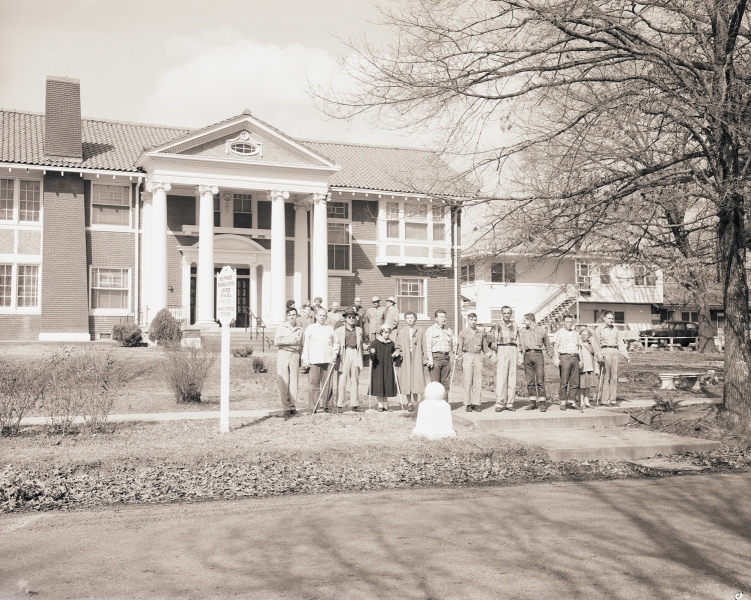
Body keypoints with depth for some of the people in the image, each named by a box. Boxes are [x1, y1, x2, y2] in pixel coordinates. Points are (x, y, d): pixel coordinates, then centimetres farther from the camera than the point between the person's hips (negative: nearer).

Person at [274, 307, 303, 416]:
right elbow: (276, 342, -5)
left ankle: (292, 406, 7)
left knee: (294, 382, 0)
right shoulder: (281, 327, 4)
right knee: (284, 382, -4)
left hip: (295, 355, 2)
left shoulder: (299, 329, 12)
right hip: (283, 354, -2)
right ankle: (286, 408, -2)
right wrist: (290, 341, -9)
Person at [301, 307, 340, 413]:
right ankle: (313, 407, -3)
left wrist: (335, 353, 6)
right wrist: (305, 359, -1)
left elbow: (336, 342, 22)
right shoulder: (310, 328, 10)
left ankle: (325, 405, 7)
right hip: (314, 360, -2)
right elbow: (305, 344, 7)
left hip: (328, 360, 2)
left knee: (327, 384, 0)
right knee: (313, 384, -6)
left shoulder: (330, 328, 16)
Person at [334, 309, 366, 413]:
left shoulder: (359, 330, 16)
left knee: (355, 381, 5)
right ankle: (340, 405, -1)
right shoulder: (339, 330, 7)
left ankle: (354, 404, 10)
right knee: (342, 381, -6)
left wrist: (367, 347, 6)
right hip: (344, 355, -3)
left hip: (355, 355, 3)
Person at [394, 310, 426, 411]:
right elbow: (398, 346, 12)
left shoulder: (420, 332, 7)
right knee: (406, 380, 0)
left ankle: (415, 401, 2)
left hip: (417, 358, -1)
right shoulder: (401, 332, 11)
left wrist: (424, 359, -1)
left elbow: (424, 346, 4)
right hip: (405, 358, 1)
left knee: (416, 379, -7)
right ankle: (409, 402, 7)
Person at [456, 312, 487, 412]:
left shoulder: (480, 333, 12)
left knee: (478, 381, 1)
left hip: (478, 356, 3)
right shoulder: (463, 333, 4)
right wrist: (458, 355, -7)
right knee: (468, 381, -2)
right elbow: (459, 346, 2)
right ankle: (468, 404, 4)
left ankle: (476, 403, 6)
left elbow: (484, 346, 18)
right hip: (467, 356, -2)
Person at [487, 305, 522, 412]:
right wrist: (493, 344, -27)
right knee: (501, 378, -10)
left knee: (512, 378, 2)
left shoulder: (515, 326, 18)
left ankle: (510, 403, 7)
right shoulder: (498, 326, 7)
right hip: (502, 350, -4)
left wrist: (520, 356, 16)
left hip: (513, 351, 4)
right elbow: (493, 337, -6)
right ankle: (499, 403, -10)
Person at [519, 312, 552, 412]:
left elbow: (547, 345, 14)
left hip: (538, 354, -3)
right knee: (530, 380, 2)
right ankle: (533, 402, 9)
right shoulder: (522, 331, 12)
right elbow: (520, 345, 21)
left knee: (540, 380, -7)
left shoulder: (542, 331, 6)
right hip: (527, 355, 3)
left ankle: (542, 403, -4)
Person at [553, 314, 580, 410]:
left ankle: (571, 401, 7)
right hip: (565, 357, -5)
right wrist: (556, 358, -11)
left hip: (575, 358, 5)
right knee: (564, 381, -7)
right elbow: (556, 346, -1)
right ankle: (563, 402, -3)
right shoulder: (559, 333, 4)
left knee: (575, 382, 1)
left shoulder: (576, 333, 19)